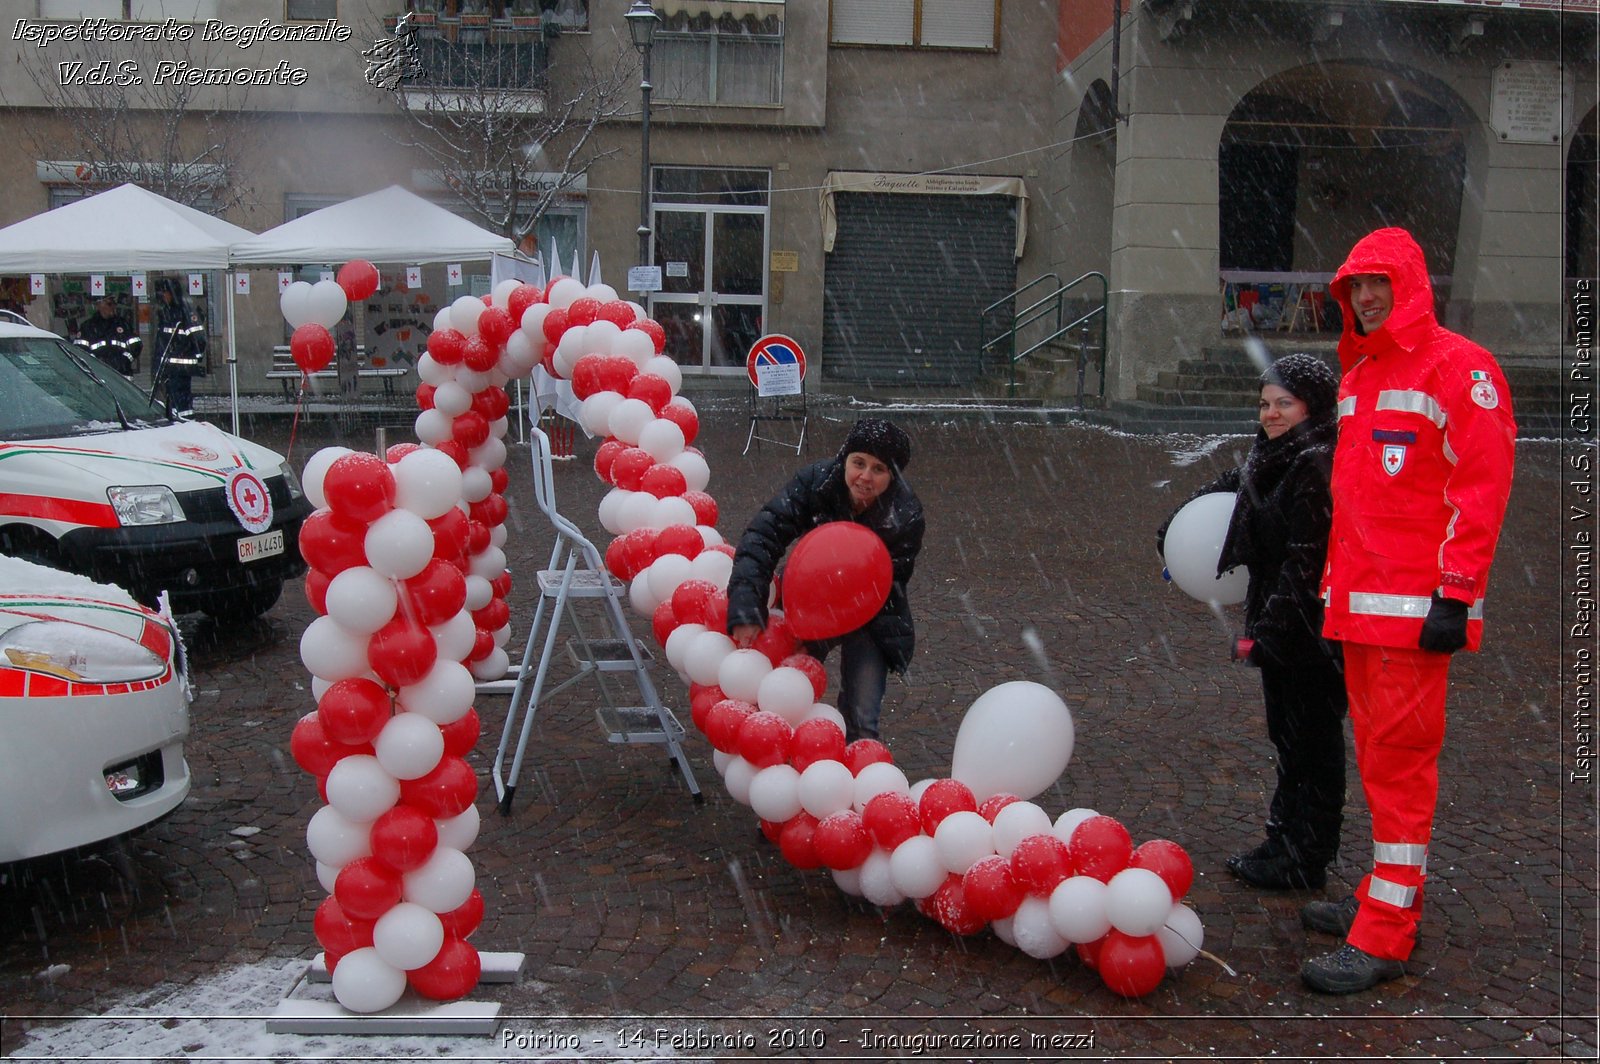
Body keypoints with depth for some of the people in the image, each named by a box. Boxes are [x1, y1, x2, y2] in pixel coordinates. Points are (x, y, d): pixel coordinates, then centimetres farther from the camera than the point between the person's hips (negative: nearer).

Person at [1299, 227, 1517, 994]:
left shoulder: (1458, 368, -6)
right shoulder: (1357, 375, 20)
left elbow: (1483, 485, -12)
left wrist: (1456, 595, -16)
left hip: (1413, 608, -8)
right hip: (1357, 605, 8)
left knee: (1399, 759, -5)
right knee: (1378, 754, 14)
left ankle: (1384, 937, 0)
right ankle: (1385, 901, 26)